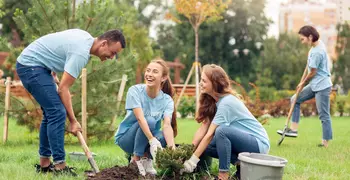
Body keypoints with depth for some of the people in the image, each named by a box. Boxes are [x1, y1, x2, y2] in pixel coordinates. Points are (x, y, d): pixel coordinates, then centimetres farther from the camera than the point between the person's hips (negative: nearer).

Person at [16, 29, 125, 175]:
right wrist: (73, 121, -16)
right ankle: (59, 166, -13)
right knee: (57, 113, -15)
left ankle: (44, 164, 15)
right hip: (31, 65, -11)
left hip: (28, 64, 11)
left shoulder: (86, 37, 6)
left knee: (51, 113, 11)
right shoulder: (81, 52, -23)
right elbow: (63, 89, -21)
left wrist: (53, 74, 21)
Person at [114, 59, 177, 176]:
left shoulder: (167, 100, -11)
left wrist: (172, 147, -45)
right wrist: (152, 140, -44)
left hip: (146, 140, 3)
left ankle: (145, 158, -2)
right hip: (126, 137, -2)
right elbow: (140, 118, -30)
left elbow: (167, 125, -26)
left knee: (164, 137, -31)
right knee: (149, 120, -31)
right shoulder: (135, 91, -18)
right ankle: (136, 159, -14)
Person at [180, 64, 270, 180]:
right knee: (204, 146, 0)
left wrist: (193, 159, -24)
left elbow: (210, 134, -25)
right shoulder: (213, 100, 2)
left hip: (259, 143, -9)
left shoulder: (227, 102, -24)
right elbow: (203, 128, -2)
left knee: (221, 130, -32)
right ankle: (240, 164, 4)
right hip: (243, 140, 9)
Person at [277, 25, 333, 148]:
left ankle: (325, 142, 4)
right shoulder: (316, 45, 7)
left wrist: (303, 84, 3)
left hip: (322, 86, -10)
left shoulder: (317, 52, -22)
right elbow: (308, 67, 13)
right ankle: (293, 129, 14)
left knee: (324, 115, -3)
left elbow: (312, 72, -14)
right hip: (314, 85, 10)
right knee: (295, 100, 13)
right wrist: (301, 82, 12)